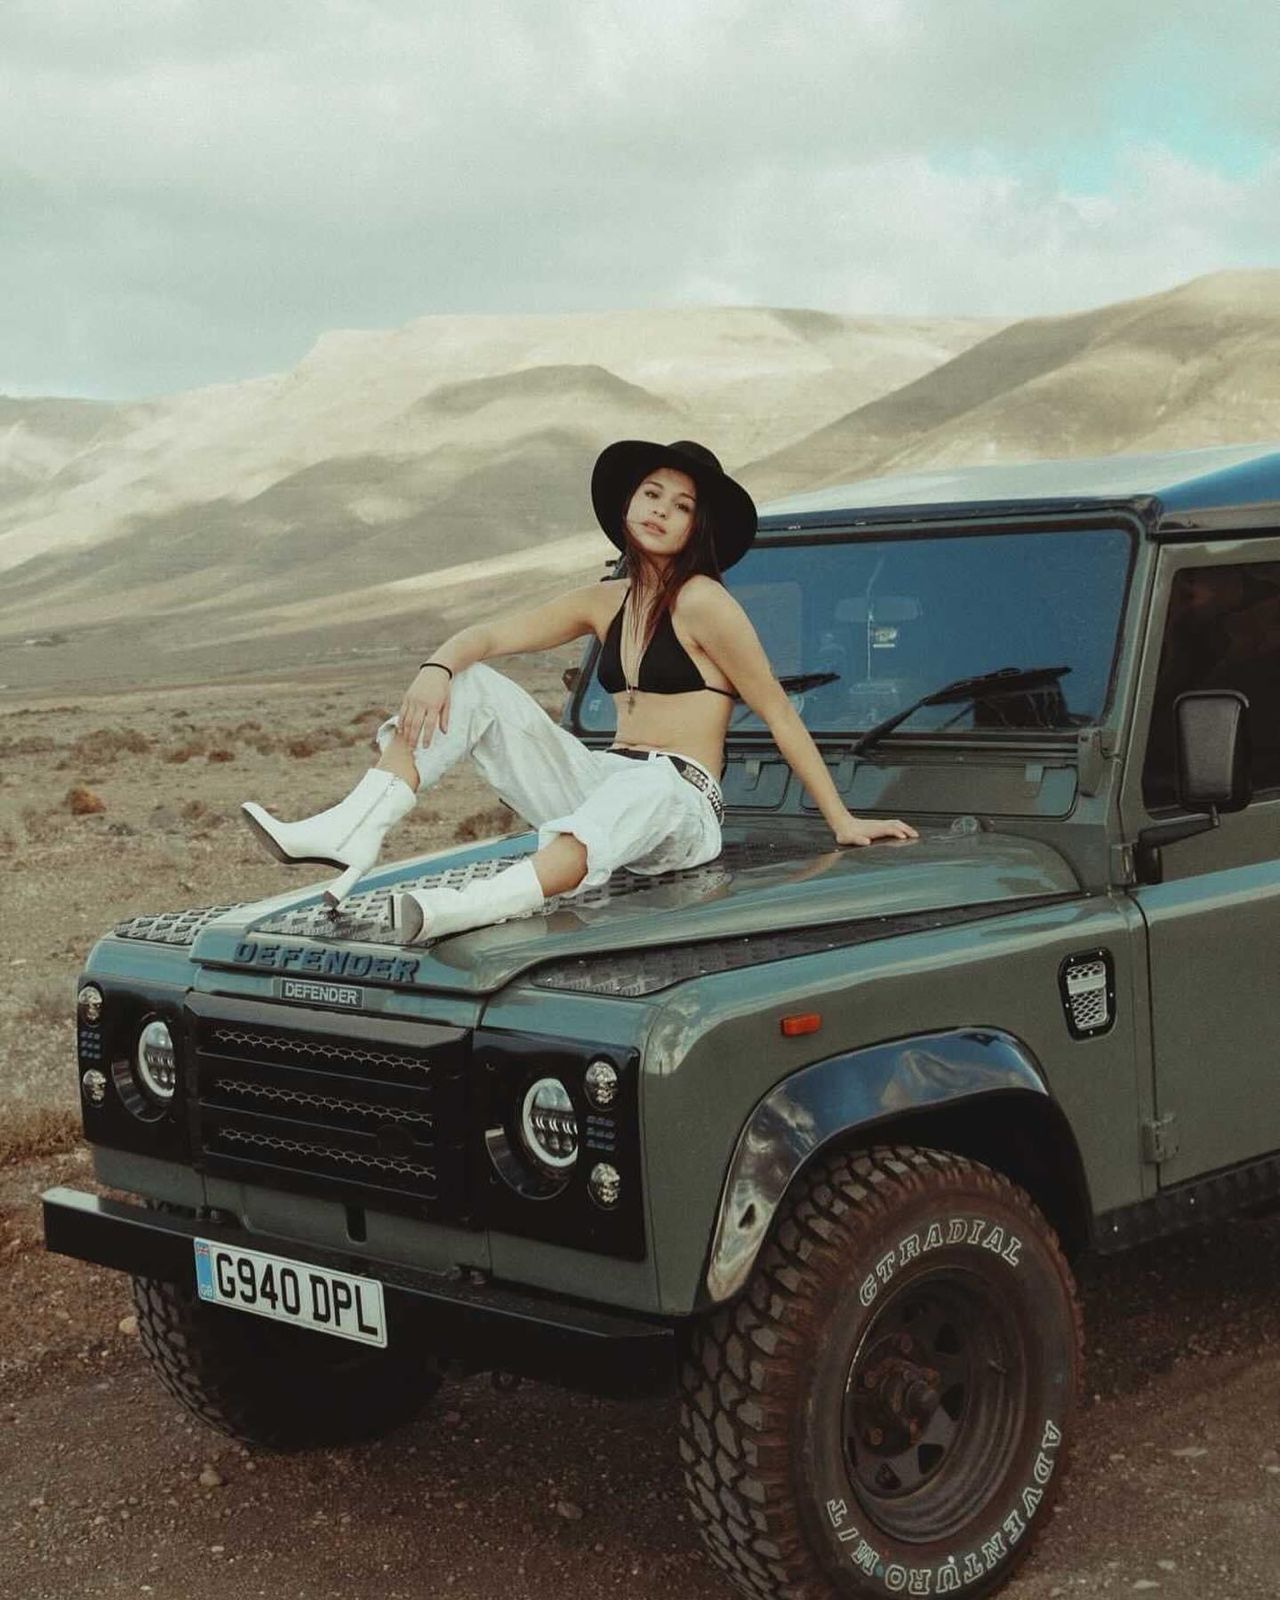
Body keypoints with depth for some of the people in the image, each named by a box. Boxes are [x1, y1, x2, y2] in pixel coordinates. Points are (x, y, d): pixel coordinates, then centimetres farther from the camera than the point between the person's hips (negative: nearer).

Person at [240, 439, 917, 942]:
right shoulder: (606, 600, 14)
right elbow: (488, 635, 10)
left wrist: (841, 820, -6)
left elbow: (778, 713, -5)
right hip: (604, 788, 7)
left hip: (679, 804, -7)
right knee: (469, 686, -3)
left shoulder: (702, 603, -7)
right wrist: (436, 666, -13)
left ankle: (475, 908, -68)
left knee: (643, 785, -44)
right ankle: (353, 832, -22)